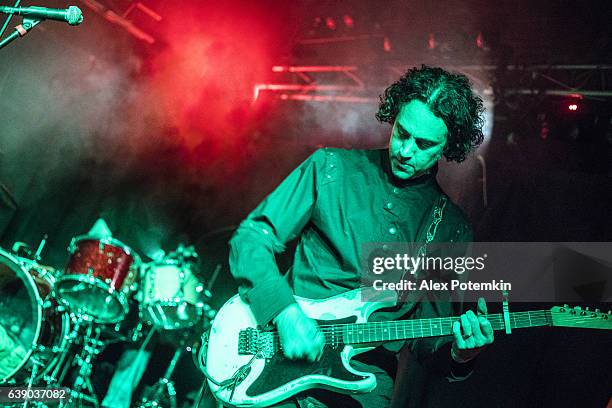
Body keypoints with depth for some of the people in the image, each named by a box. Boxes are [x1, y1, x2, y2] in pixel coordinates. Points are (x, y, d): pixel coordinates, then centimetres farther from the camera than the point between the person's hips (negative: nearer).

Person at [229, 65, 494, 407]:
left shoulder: (452, 230, 8)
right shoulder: (331, 169, 2)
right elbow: (251, 237, 0)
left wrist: (461, 353, -11)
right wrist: (286, 313, -16)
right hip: (285, 352, -5)